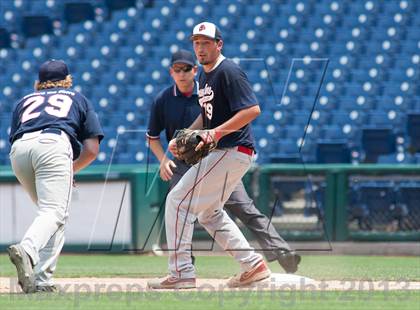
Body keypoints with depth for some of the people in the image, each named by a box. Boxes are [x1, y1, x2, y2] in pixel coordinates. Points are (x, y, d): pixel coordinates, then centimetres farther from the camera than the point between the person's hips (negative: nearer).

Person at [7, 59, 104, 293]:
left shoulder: (24, 101, 36)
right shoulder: (78, 99, 31)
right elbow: (92, 150, 19)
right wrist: (71, 169, 37)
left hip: (19, 151, 4)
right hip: (53, 143, -4)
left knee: (51, 210, 16)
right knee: (55, 212, -13)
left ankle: (43, 282, 3)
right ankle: (27, 250, -43)